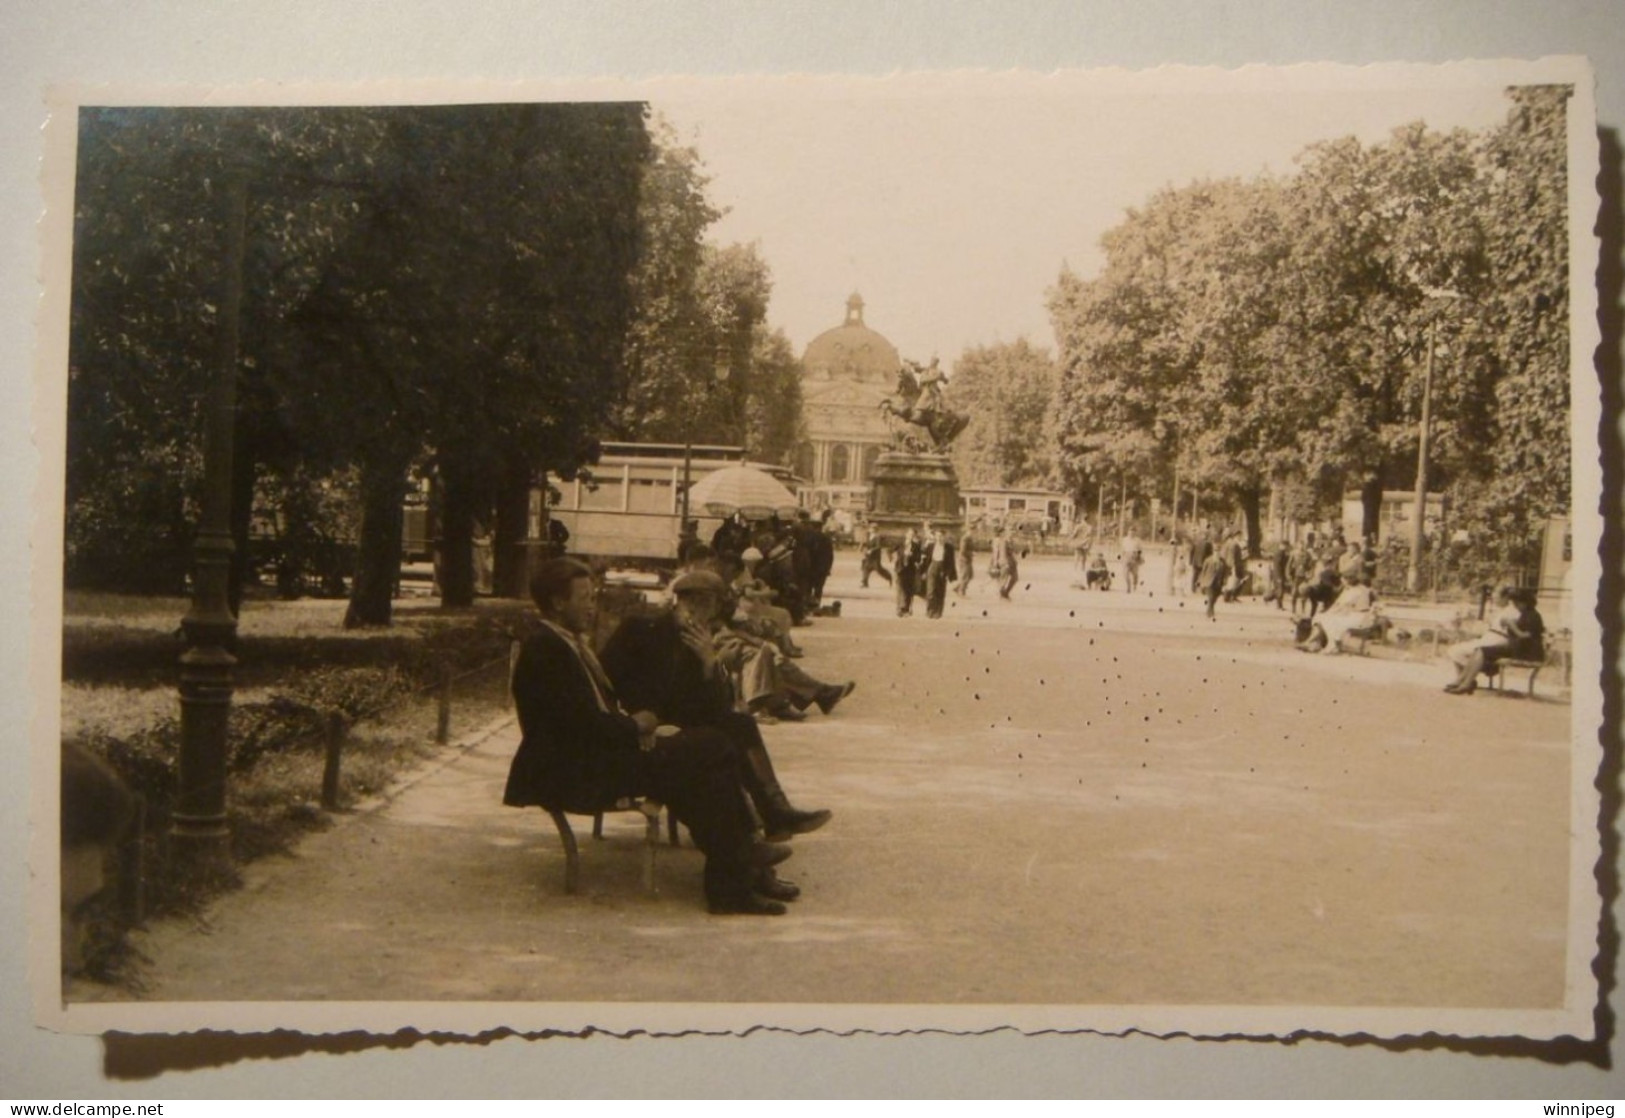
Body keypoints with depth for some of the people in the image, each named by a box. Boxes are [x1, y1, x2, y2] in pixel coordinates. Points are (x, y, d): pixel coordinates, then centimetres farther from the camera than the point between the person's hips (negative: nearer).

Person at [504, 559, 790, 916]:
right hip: (575, 772, -10)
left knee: (712, 746, -2)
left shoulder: (567, 643, 16)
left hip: (596, 755, 10)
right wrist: (635, 726, -6)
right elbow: (585, 723, -22)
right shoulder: (546, 650, -16)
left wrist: (632, 724, 1)